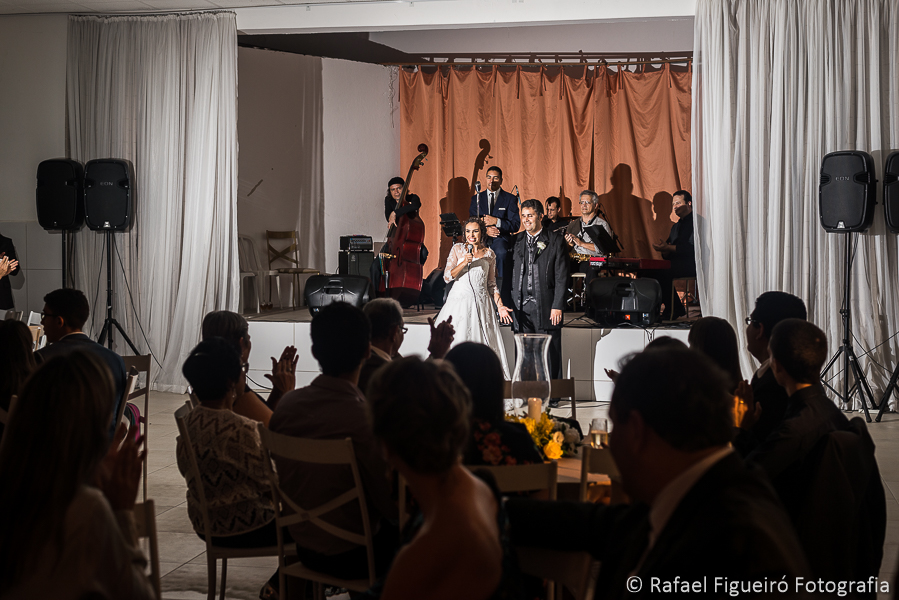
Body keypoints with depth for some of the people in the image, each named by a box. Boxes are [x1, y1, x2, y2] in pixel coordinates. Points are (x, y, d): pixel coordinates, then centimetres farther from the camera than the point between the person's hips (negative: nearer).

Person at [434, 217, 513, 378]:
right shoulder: (458, 249, 5)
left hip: (481, 304, 1)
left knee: (482, 343, -5)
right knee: (457, 339, -7)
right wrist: (464, 262, -14)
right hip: (459, 301, -1)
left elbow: (492, 284, 13)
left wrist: (500, 306, 2)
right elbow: (447, 277, -1)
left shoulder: (489, 254, 10)